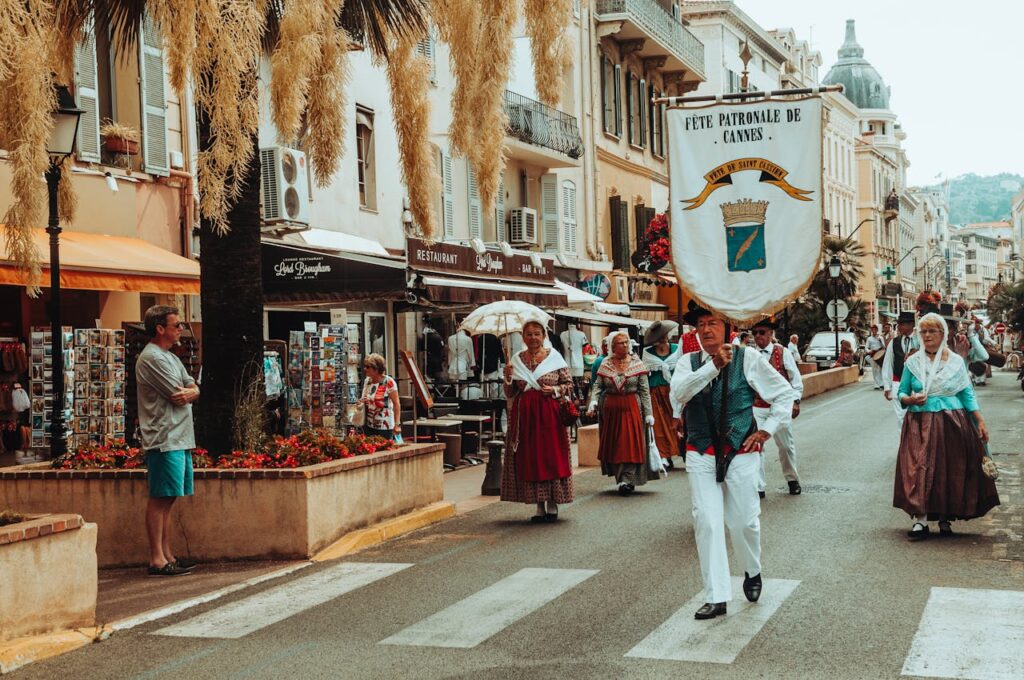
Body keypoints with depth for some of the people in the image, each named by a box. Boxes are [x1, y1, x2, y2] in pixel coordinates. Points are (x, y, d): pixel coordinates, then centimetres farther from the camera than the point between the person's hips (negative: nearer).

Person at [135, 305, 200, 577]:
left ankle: (167, 555, 15)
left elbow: (193, 390, 13)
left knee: (167, 499, 11)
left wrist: (188, 392, -9)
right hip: (164, 439, -10)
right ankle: (157, 560, -5)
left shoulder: (170, 357, 20)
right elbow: (179, 396, -17)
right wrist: (187, 393, 5)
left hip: (179, 438, 10)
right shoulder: (152, 358, -12)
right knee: (159, 500, -7)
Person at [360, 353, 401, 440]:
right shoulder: (367, 381, 7)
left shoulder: (389, 382, -12)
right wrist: (361, 402, 0)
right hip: (368, 425, 6)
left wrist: (397, 424, -17)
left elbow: (396, 404, -13)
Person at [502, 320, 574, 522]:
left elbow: (569, 384, 6)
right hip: (524, 416, 2)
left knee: (551, 457, -2)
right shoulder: (517, 360, 9)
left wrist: (555, 390, -11)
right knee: (529, 459, 1)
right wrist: (508, 377, -7)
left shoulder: (554, 357, 2)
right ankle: (540, 507, 9)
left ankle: (552, 506, 7)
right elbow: (509, 394, 11)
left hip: (550, 414, -2)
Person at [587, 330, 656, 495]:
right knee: (613, 444, 4)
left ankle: (626, 480, -10)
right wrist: (593, 402, -13)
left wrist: (648, 413, -5)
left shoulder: (637, 363, 1)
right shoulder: (606, 364, 6)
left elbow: (645, 390, 0)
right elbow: (598, 386, 5)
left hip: (631, 408, -2)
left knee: (630, 444, -9)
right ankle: (624, 479, 14)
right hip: (610, 409, 2)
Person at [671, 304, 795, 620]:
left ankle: (753, 573, 37)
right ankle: (716, 597, 3)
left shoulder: (748, 358, -2)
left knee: (744, 521, 6)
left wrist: (766, 431, -2)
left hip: (740, 453, -1)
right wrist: (713, 366, -24)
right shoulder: (688, 362, 3)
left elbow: (784, 393, 5)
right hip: (701, 455, 1)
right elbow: (679, 393, -18)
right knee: (707, 523, -3)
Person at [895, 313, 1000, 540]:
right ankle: (920, 520, -10)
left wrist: (980, 422, -2)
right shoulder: (913, 362, 5)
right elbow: (902, 393, 10)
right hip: (920, 425, 0)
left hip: (952, 425, 0)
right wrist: (910, 399, -12)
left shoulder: (956, 361, 4)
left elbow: (968, 394, 5)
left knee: (950, 472, 2)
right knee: (919, 469, -10)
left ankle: (945, 518, 16)